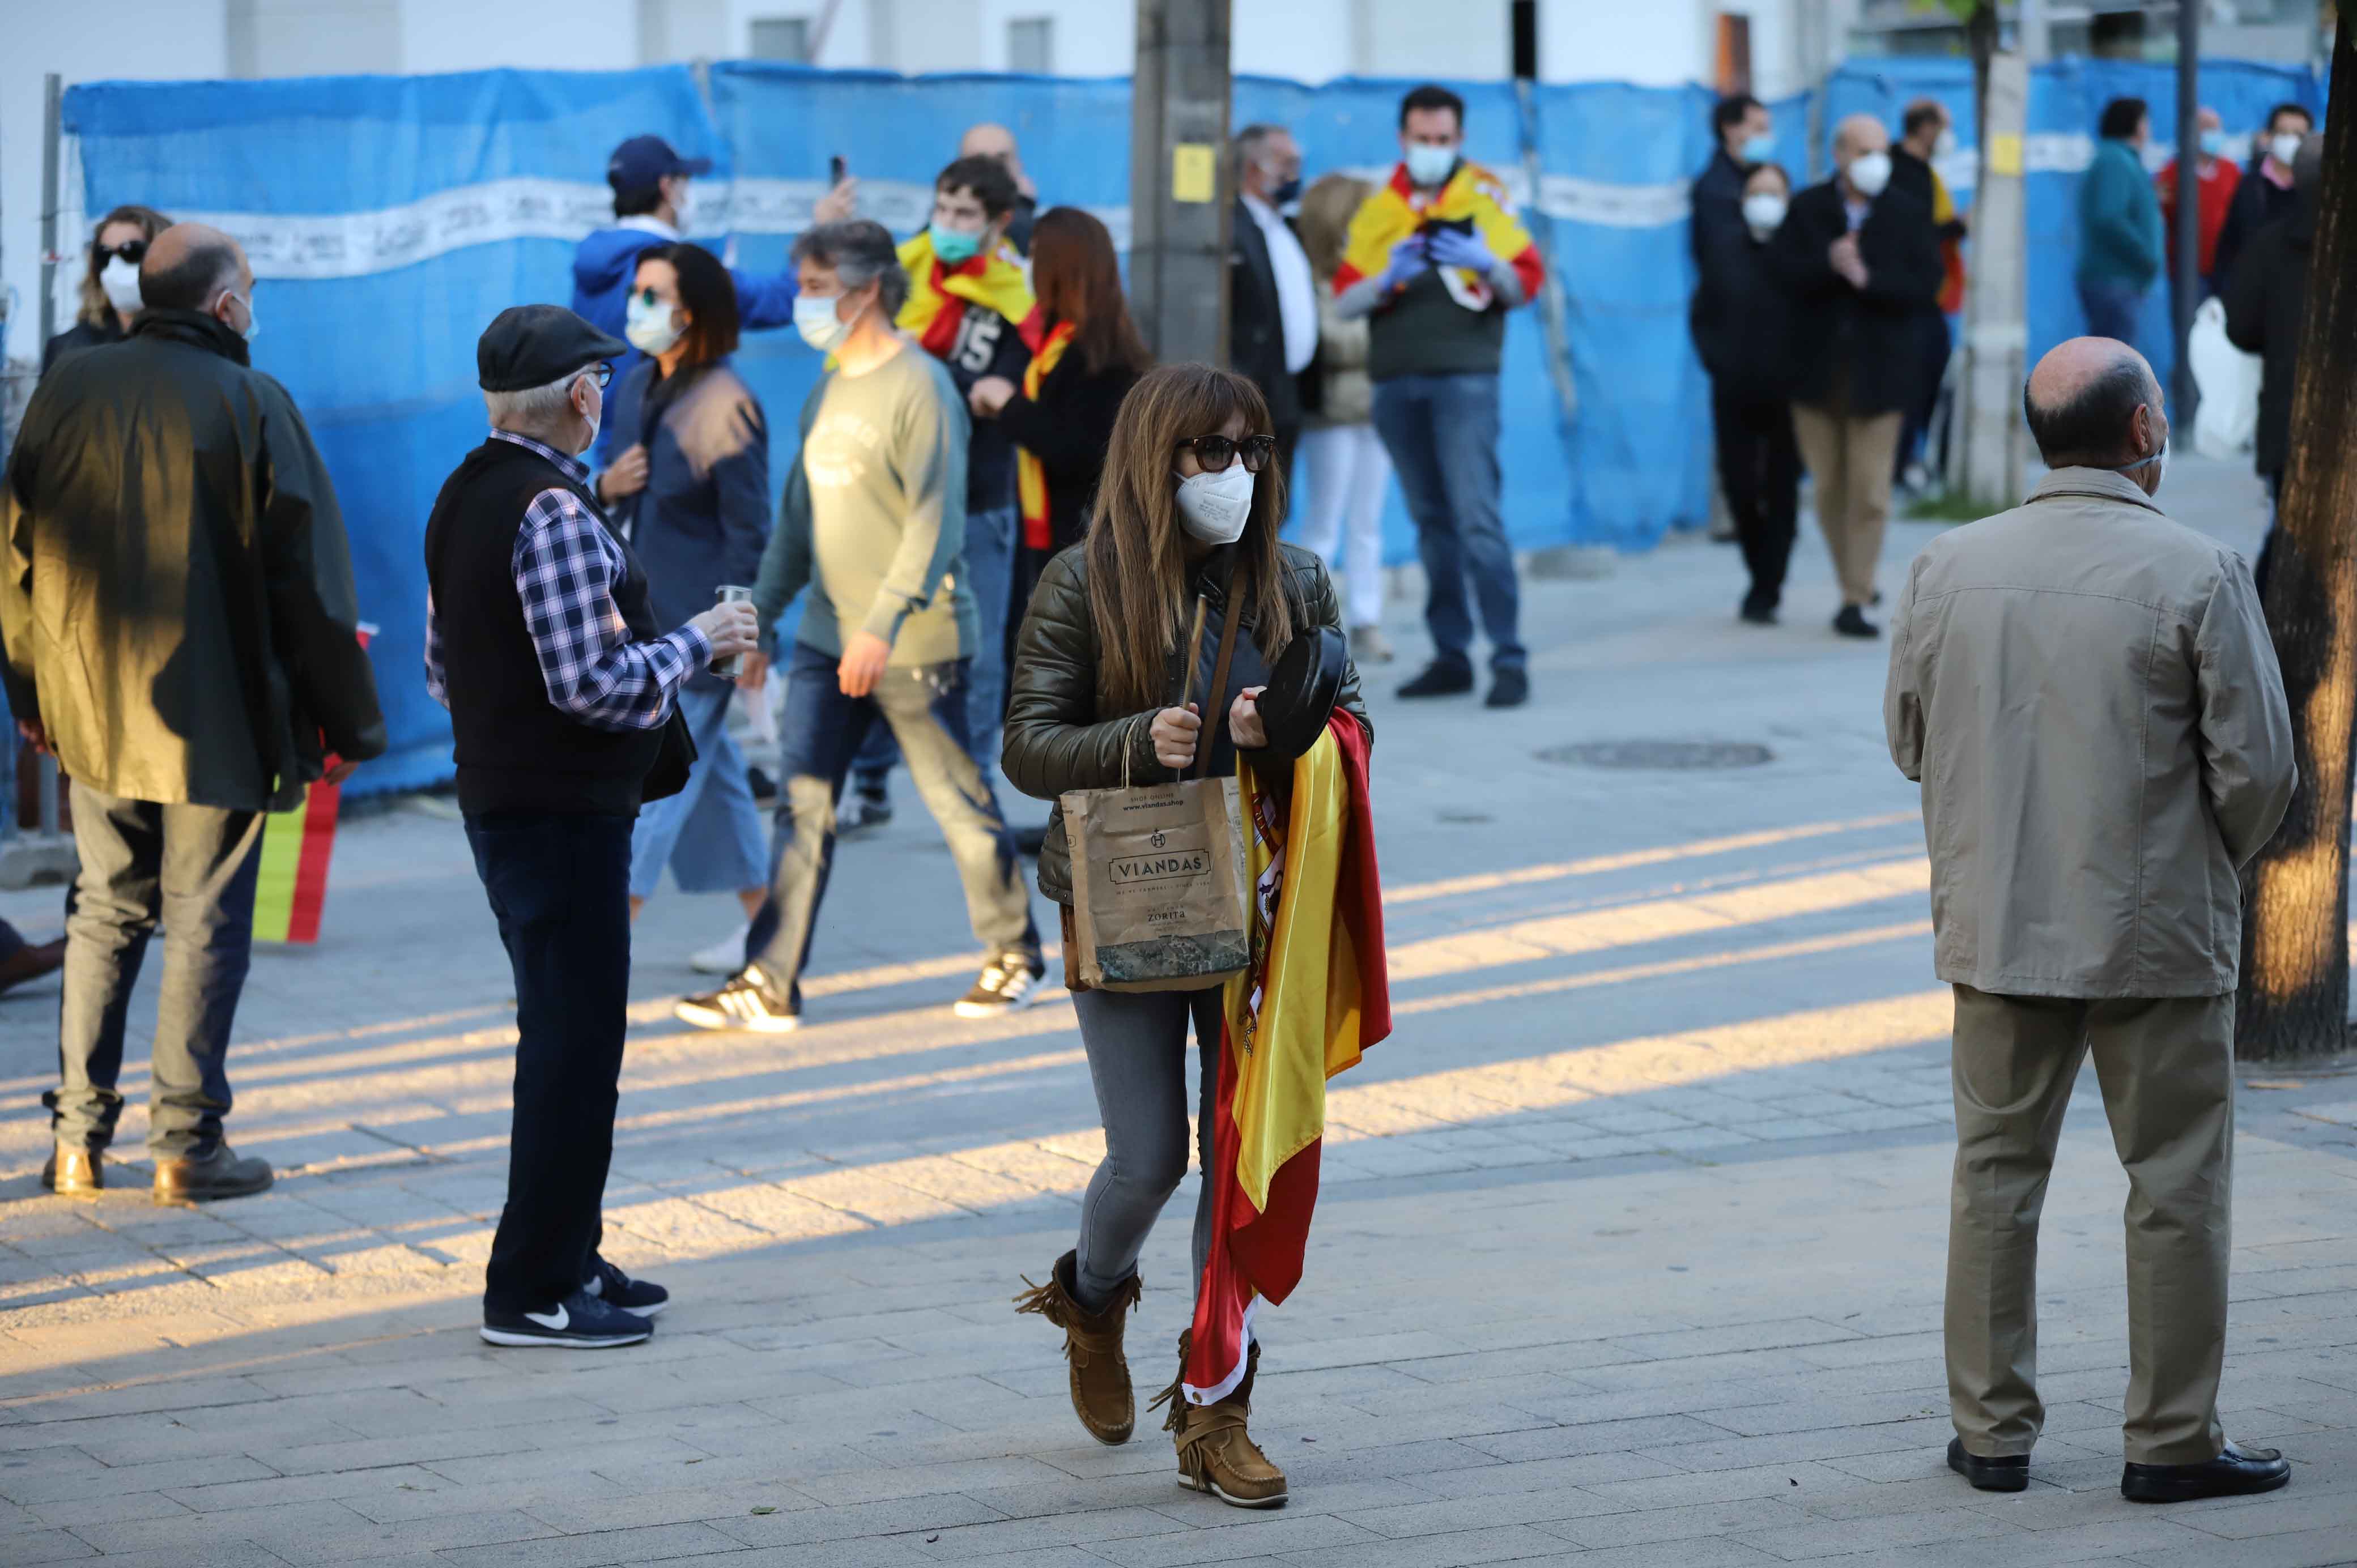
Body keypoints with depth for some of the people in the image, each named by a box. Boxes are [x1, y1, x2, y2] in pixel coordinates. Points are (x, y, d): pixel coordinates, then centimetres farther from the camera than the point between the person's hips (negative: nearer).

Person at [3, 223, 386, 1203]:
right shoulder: (252, 404, -10)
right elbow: (307, 574, -9)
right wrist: (345, 721, -2)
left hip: (90, 710, 4)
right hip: (216, 717, -4)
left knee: (104, 912, 15)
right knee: (205, 922, 5)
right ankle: (187, 1141, 6)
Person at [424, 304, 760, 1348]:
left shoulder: (463, 498, 12)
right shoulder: (554, 508, -19)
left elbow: (443, 671, 18)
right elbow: (592, 681, -23)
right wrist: (697, 643, -9)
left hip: (498, 795, 10)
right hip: (565, 807, -10)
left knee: (565, 1035, 18)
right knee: (573, 1039, -4)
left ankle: (566, 1261, 26)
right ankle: (533, 1291, -1)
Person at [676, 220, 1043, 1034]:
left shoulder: (918, 387, -12)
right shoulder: (827, 393, 13)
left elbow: (934, 521, -18)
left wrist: (883, 626, -24)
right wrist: (761, 614, 18)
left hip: (916, 642, -7)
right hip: (827, 636, 7)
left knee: (960, 800, 5)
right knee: (803, 805, 0)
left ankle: (1015, 952, 23)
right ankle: (770, 984, -1)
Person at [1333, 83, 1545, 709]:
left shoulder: (1485, 198, 4)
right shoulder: (1377, 211, 12)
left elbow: (1528, 282, 0)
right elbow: (1344, 298, 6)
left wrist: (1487, 261, -20)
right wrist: (1386, 280, -14)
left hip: (1463, 377, -4)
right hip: (1396, 383, 4)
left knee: (1477, 516, -13)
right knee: (1431, 522, 9)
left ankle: (1510, 658, -13)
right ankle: (1451, 655, 15)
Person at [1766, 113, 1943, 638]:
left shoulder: (1909, 214, 2)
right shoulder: (1806, 209, 4)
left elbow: (1926, 284, -8)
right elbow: (1782, 270, -9)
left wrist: (1867, 279, -20)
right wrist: (1829, 263, -25)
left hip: (1877, 372, -1)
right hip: (1817, 372, 1)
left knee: (1869, 493, -5)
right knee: (1830, 490, 8)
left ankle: (1856, 601, -2)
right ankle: (1855, 585, 22)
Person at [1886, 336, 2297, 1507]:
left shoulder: (1947, 568, -1)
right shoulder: (2196, 573, -13)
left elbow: (1909, 739, 8)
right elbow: (2257, 764, -10)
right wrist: (2216, 863, 9)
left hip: (1993, 926, 4)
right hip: (2157, 933, -4)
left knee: (1995, 1175, 13)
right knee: (2176, 1184, 6)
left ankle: (1992, 1431, 18)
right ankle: (2170, 1441, 10)